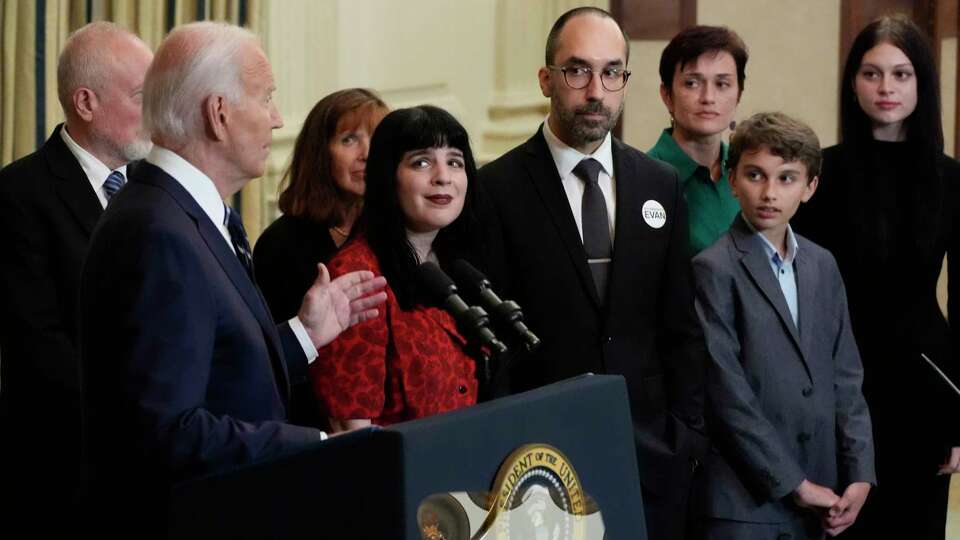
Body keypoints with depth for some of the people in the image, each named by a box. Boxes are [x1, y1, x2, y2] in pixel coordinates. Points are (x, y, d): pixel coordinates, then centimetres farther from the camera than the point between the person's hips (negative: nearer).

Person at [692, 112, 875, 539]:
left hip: (813, 504, 5)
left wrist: (860, 474, 1)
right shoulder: (714, 271, -8)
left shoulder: (822, 266, 12)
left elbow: (845, 377, 12)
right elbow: (726, 395, -13)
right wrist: (793, 484, -12)